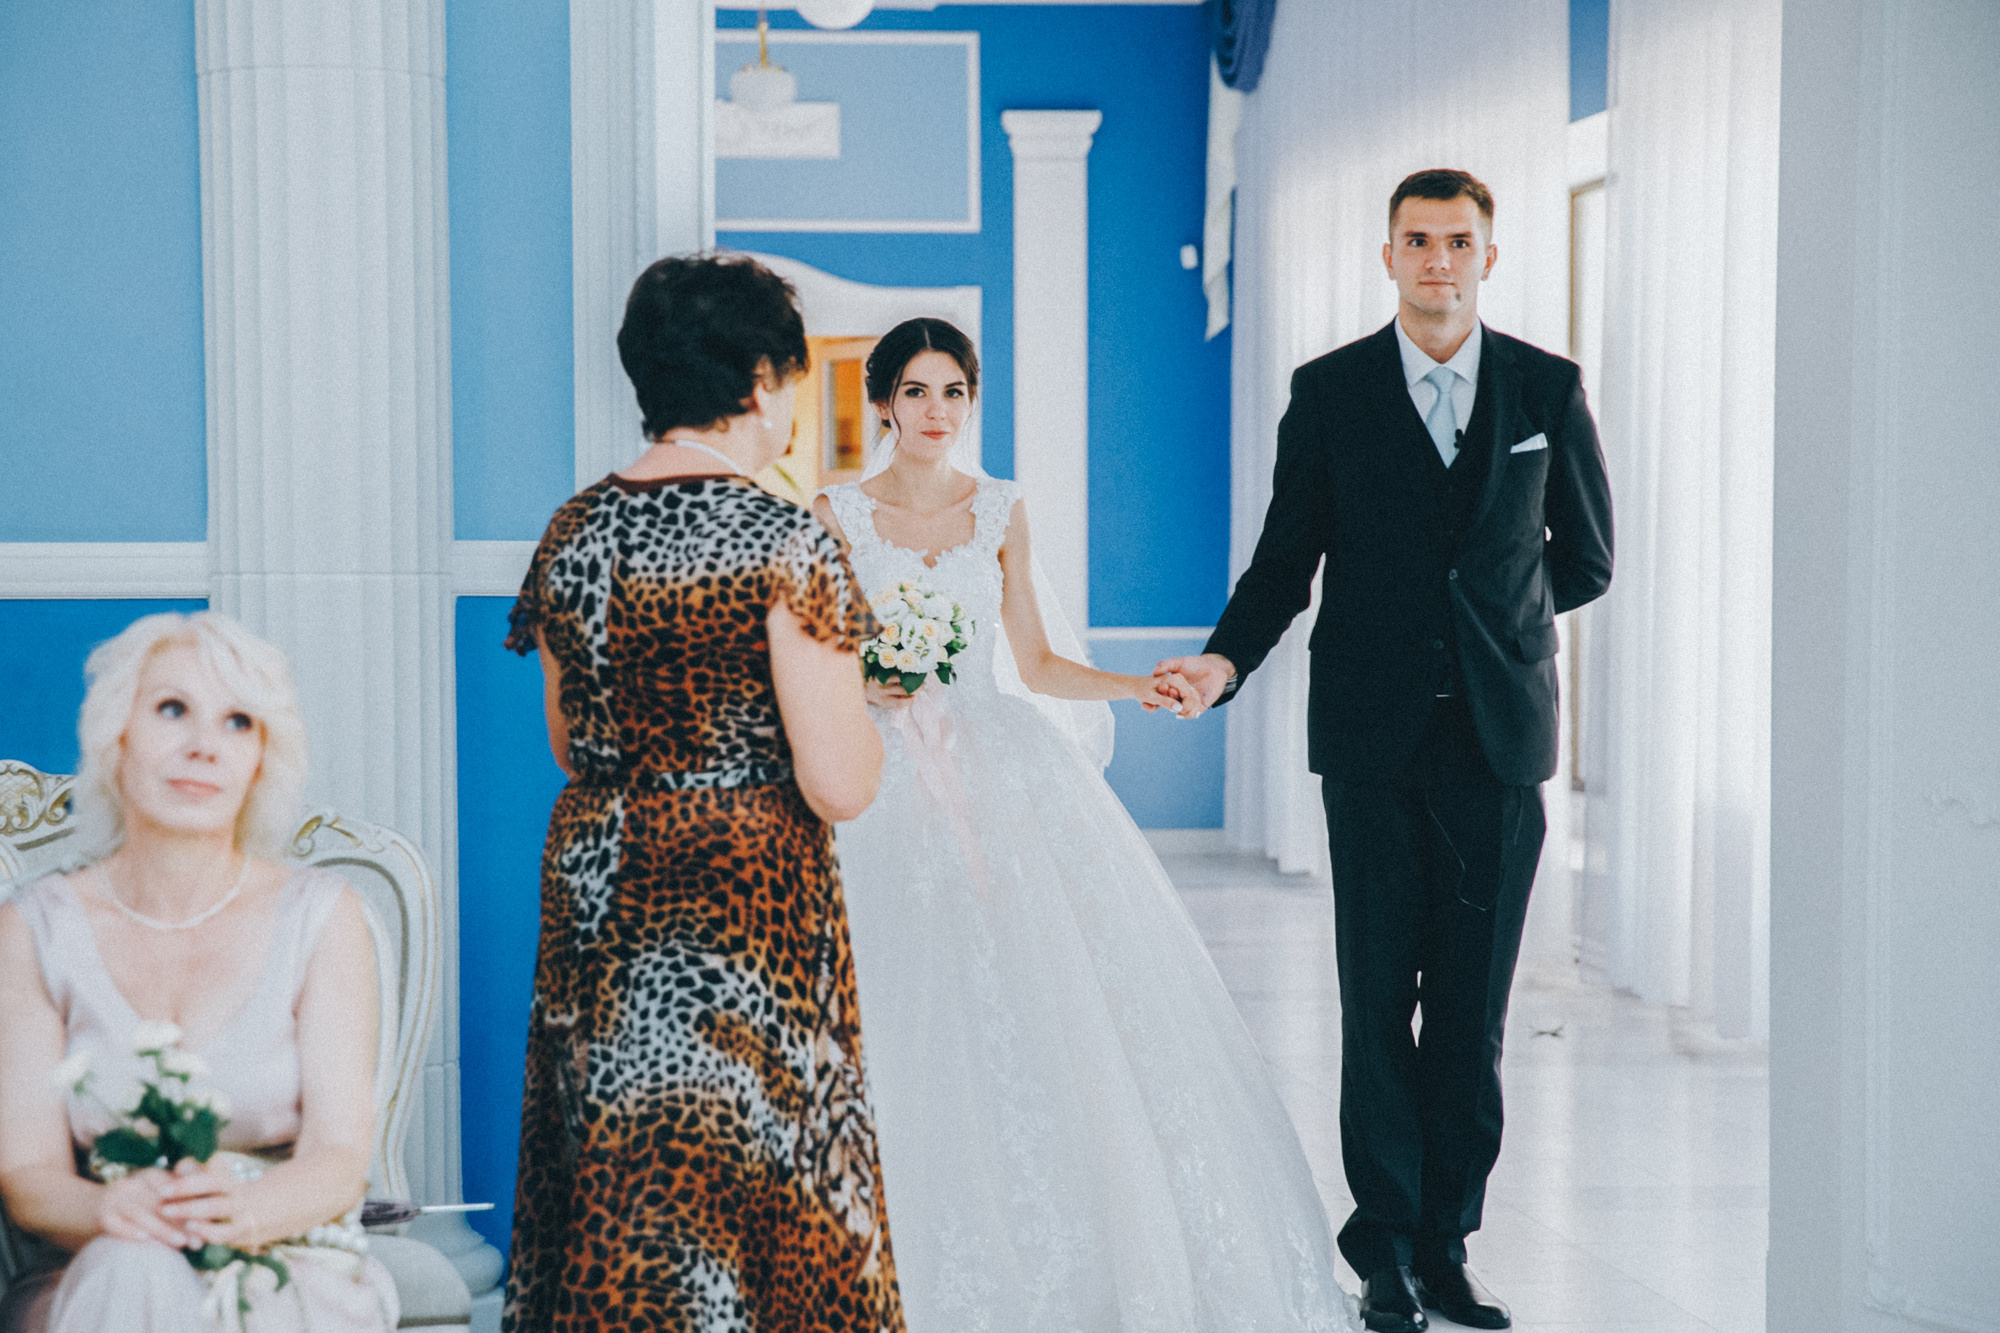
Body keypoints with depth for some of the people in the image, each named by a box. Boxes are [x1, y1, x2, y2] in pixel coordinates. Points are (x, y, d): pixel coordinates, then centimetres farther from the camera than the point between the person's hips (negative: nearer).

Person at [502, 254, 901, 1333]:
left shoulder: (573, 531, 2)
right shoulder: (783, 543, -16)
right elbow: (838, 786, -17)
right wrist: (863, 717, 2)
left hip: (595, 883, 6)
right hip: (743, 896, -6)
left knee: (612, 1179, 15)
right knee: (747, 1180, 6)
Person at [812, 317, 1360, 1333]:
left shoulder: (1002, 510, 9)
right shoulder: (838, 515, 2)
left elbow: (1034, 663, 12)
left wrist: (1134, 687, -2)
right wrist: (868, 685, -17)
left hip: (1004, 779, 2)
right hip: (890, 789, -2)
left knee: (1053, 997, -7)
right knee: (919, 1025, -8)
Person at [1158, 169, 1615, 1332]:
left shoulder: (1549, 390, 6)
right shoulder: (1329, 392, 4)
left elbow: (1588, 561, 14)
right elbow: (1287, 558, 3)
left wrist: (1485, 617, 9)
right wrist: (1227, 656, -12)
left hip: (1501, 733, 1)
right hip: (1376, 734, -1)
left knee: (1474, 1008, 3)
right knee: (1379, 998, 2)